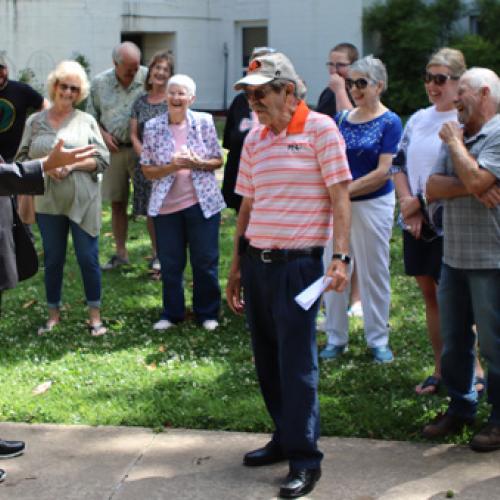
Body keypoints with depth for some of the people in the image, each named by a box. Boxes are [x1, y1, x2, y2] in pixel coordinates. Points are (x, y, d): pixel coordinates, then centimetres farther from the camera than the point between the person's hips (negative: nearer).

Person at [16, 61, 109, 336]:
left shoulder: (86, 121, 0)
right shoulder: (35, 122, 5)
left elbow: (102, 159, -2)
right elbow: (22, 158, 5)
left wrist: (72, 165, -16)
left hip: (83, 202, -2)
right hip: (48, 203, 2)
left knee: (88, 258, 1)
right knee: (52, 259, 10)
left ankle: (95, 315, 13)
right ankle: (53, 314, 22)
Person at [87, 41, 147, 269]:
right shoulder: (99, 83, 1)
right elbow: (91, 116, 10)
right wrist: (103, 134, -7)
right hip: (113, 149, 3)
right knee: (117, 203, 11)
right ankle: (120, 253, 23)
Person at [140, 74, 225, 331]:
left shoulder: (204, 122, -1)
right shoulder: (153, 127, -1)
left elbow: (218, 161, 4)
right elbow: (147, 170, 1)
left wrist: (197, 163, -16)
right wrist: (171, 166, -17)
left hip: (202, 203, -1)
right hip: (166, 205, 1)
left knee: (205, 261, 5)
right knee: (170, 263, 7)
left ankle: (207, 313, 20)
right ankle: (171, 313, 22)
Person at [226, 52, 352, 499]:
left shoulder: (320, 130, -6)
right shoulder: (254, 139, 11)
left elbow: (340, 197, -9)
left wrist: (341, 257, -17)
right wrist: (236, 267, 16)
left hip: (298, 263, -6)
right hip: (256, 260, 6)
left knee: (297, 361, -4)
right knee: (267, 358, 13)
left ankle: (306, 460, 4)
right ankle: (286, 437, 29)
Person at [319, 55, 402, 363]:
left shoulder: (390, 122, -7)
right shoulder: (342, 119, 8)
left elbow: (383, 172, -13)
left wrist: (345, 191, -15)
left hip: (373, 204, -4)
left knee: (374, 273, 5)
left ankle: (379, 340, 18)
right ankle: (336, 339, 19)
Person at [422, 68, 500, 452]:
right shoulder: (457, 136, 14)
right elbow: (433, 188, 3)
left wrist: (454, 142, -9)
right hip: (454, 257, 8)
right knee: (453, 340, 14)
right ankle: (461, 408, 28)